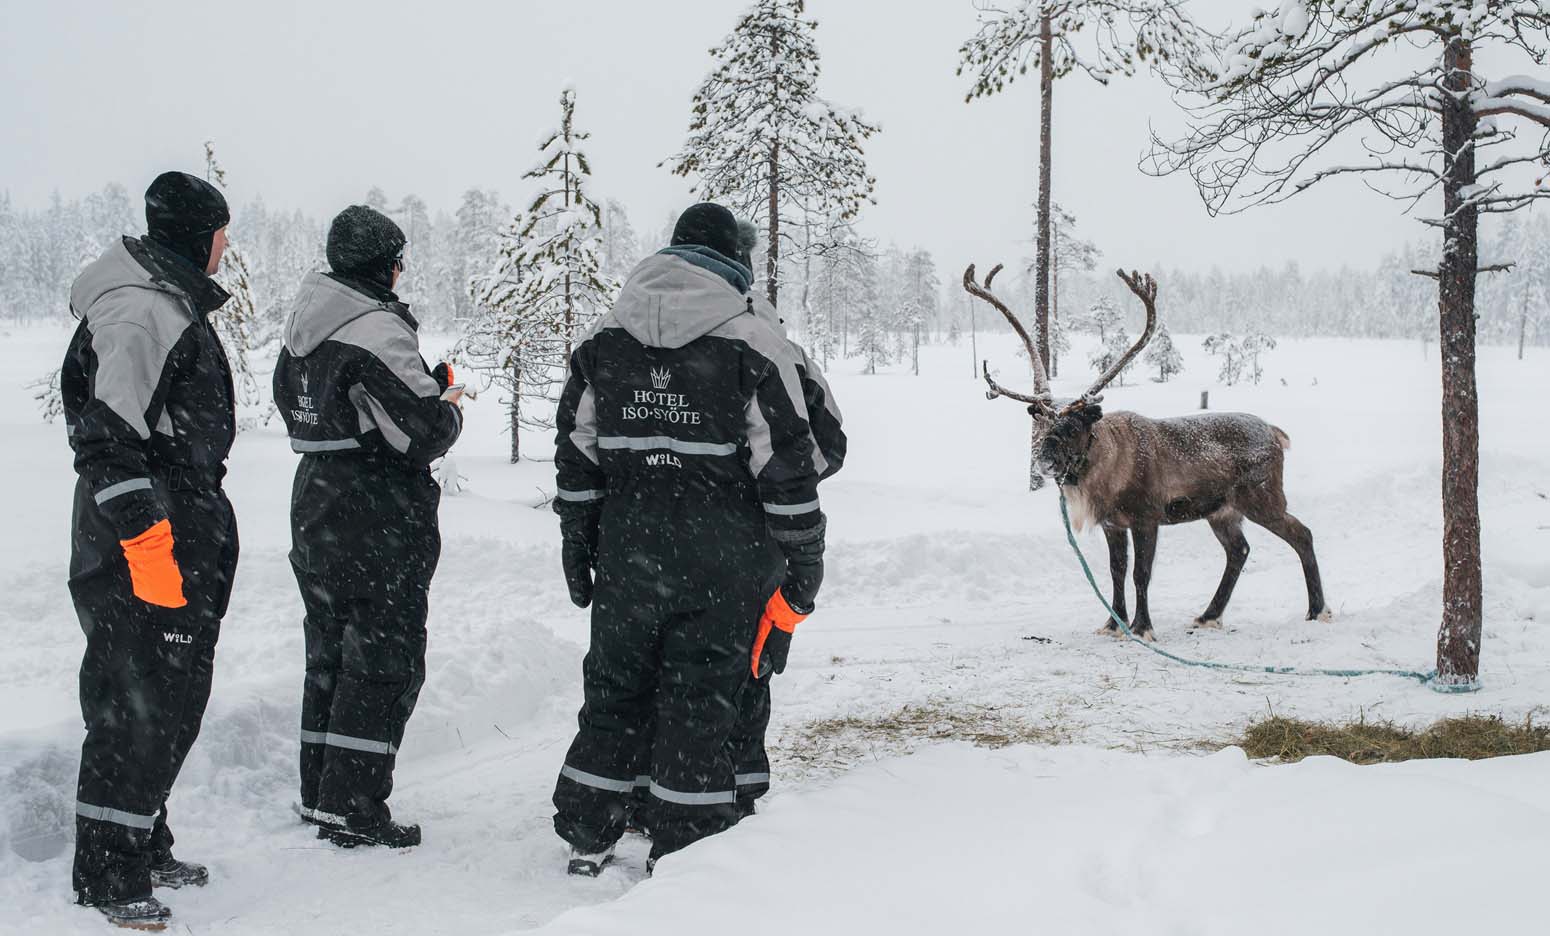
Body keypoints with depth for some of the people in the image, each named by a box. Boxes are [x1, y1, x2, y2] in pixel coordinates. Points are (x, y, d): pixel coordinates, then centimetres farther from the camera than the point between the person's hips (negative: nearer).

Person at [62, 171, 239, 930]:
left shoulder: (175, 302, 17)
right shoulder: (140, 309, -16)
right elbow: (106, 433, -23)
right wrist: (143, 532, -26)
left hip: (182, 530, 10)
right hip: (145, 535, -10)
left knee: (173, 695, 16)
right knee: (142, 702, -6)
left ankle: (144, 848, 27)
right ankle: (107, 874, 2)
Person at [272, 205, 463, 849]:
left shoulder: (304, 329, 10)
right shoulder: (378, 330, -18)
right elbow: (424, 432, -22)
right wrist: (449, 403, 2)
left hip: (316, 514, 9)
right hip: (380, 526, -9)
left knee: (330, 656, 17)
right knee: (385, 663, -1)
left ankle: (318, 793, 25)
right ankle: (352, 809, 0)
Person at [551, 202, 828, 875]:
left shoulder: (603, 340, 6)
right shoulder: (754, 345, -7)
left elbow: (576, 454, 9)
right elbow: (787, 465, -8)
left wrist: (577, 545, 17)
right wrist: (803, 566, -1)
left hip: (626, 548, 4)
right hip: (721, 559, -3)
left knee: (615, 687, 15)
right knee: (700, 695, 4)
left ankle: (587, 838, 24)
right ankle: (685, 852, 8)